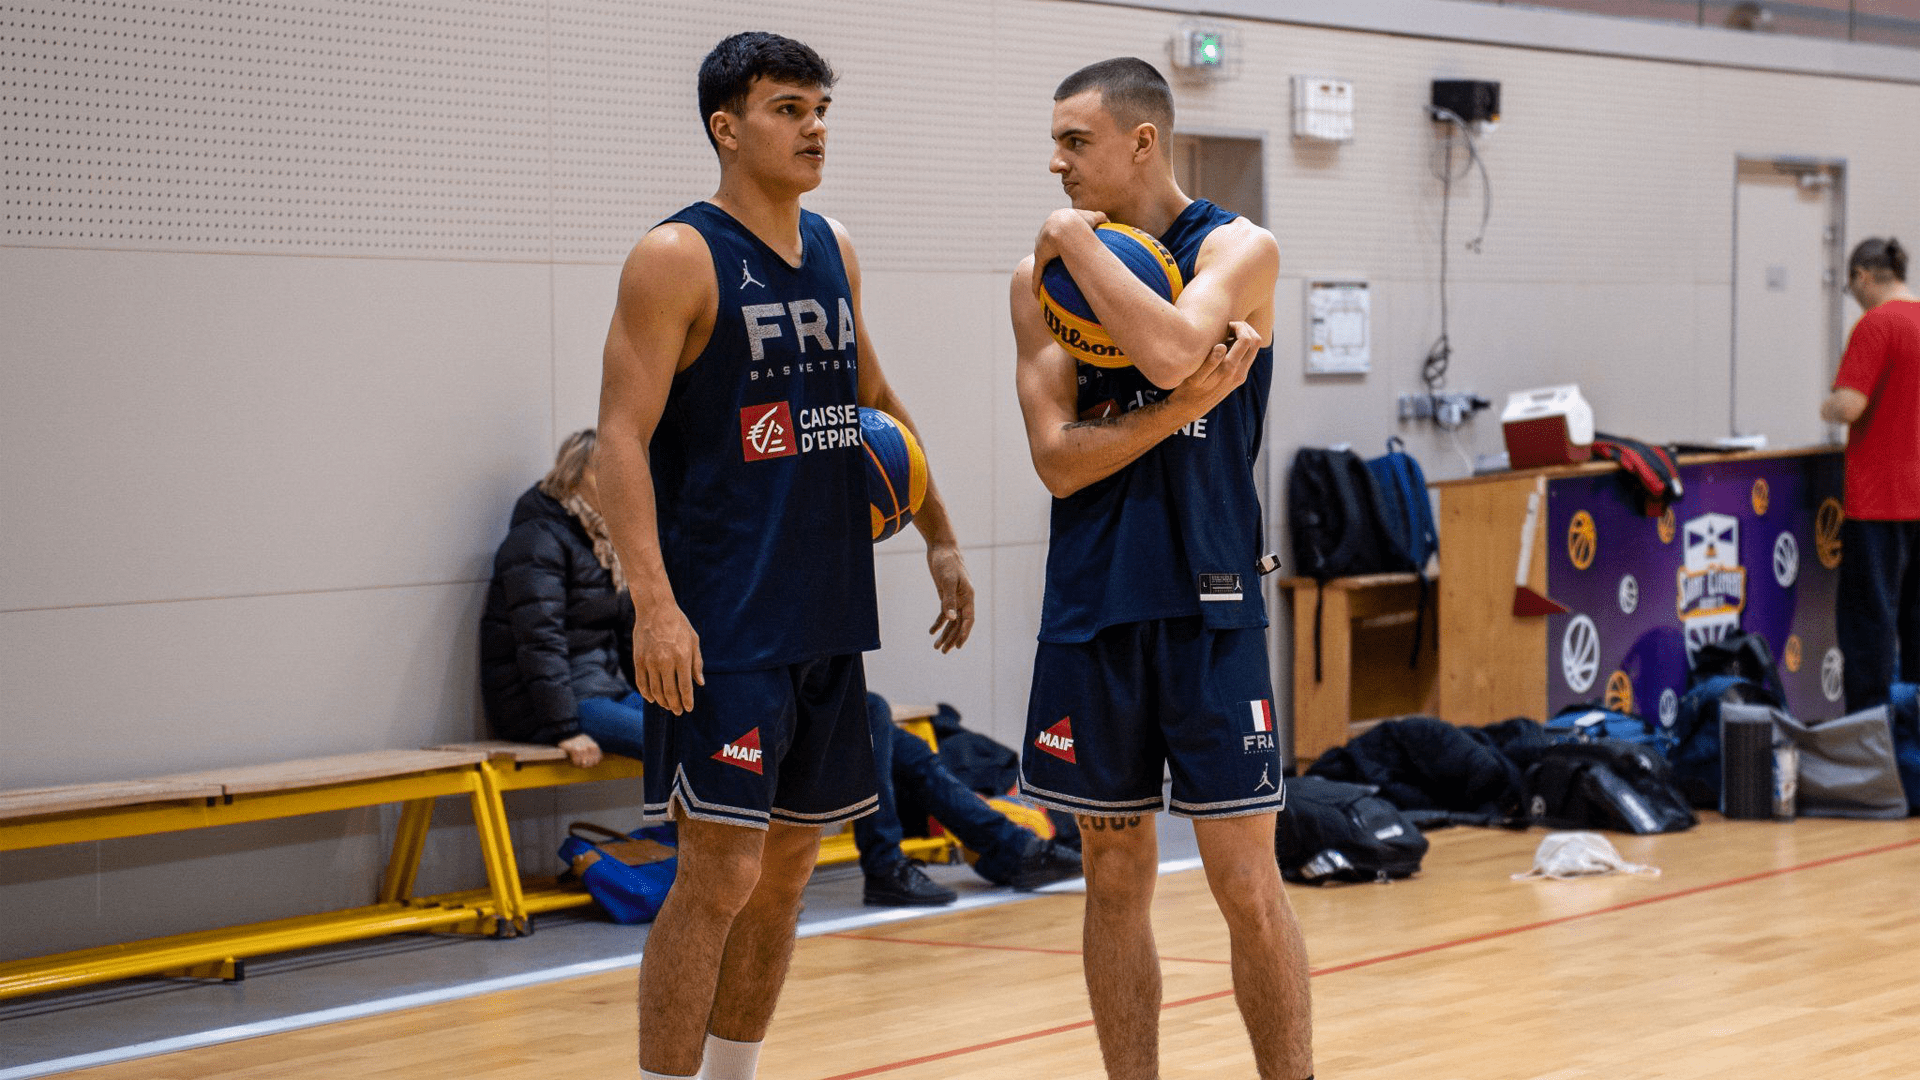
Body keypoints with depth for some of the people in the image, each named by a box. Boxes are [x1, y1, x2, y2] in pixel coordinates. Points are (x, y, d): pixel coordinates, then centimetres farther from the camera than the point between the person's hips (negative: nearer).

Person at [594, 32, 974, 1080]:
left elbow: (873, 398, 26)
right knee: (721, 868, -10)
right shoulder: (678, 258, -10)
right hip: (722, 628, -7)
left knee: (789, 863, 12)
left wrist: (939, 539, 23)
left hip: (827, 616, 8)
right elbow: (622, 437, -15)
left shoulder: (831, 249, 12)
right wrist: (653, 602, -25)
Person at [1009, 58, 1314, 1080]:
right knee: (1115, 876, 9)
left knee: (1246, 881, -3)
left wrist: (1080, 240, -14)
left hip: (1207, 608, -3)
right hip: (1091, 605, 4)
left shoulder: (1236, 250, -3)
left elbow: (1170, 350, -25)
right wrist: (1183, 406, -15)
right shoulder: (1043, 278, 6)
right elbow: (1059, 459, -3)